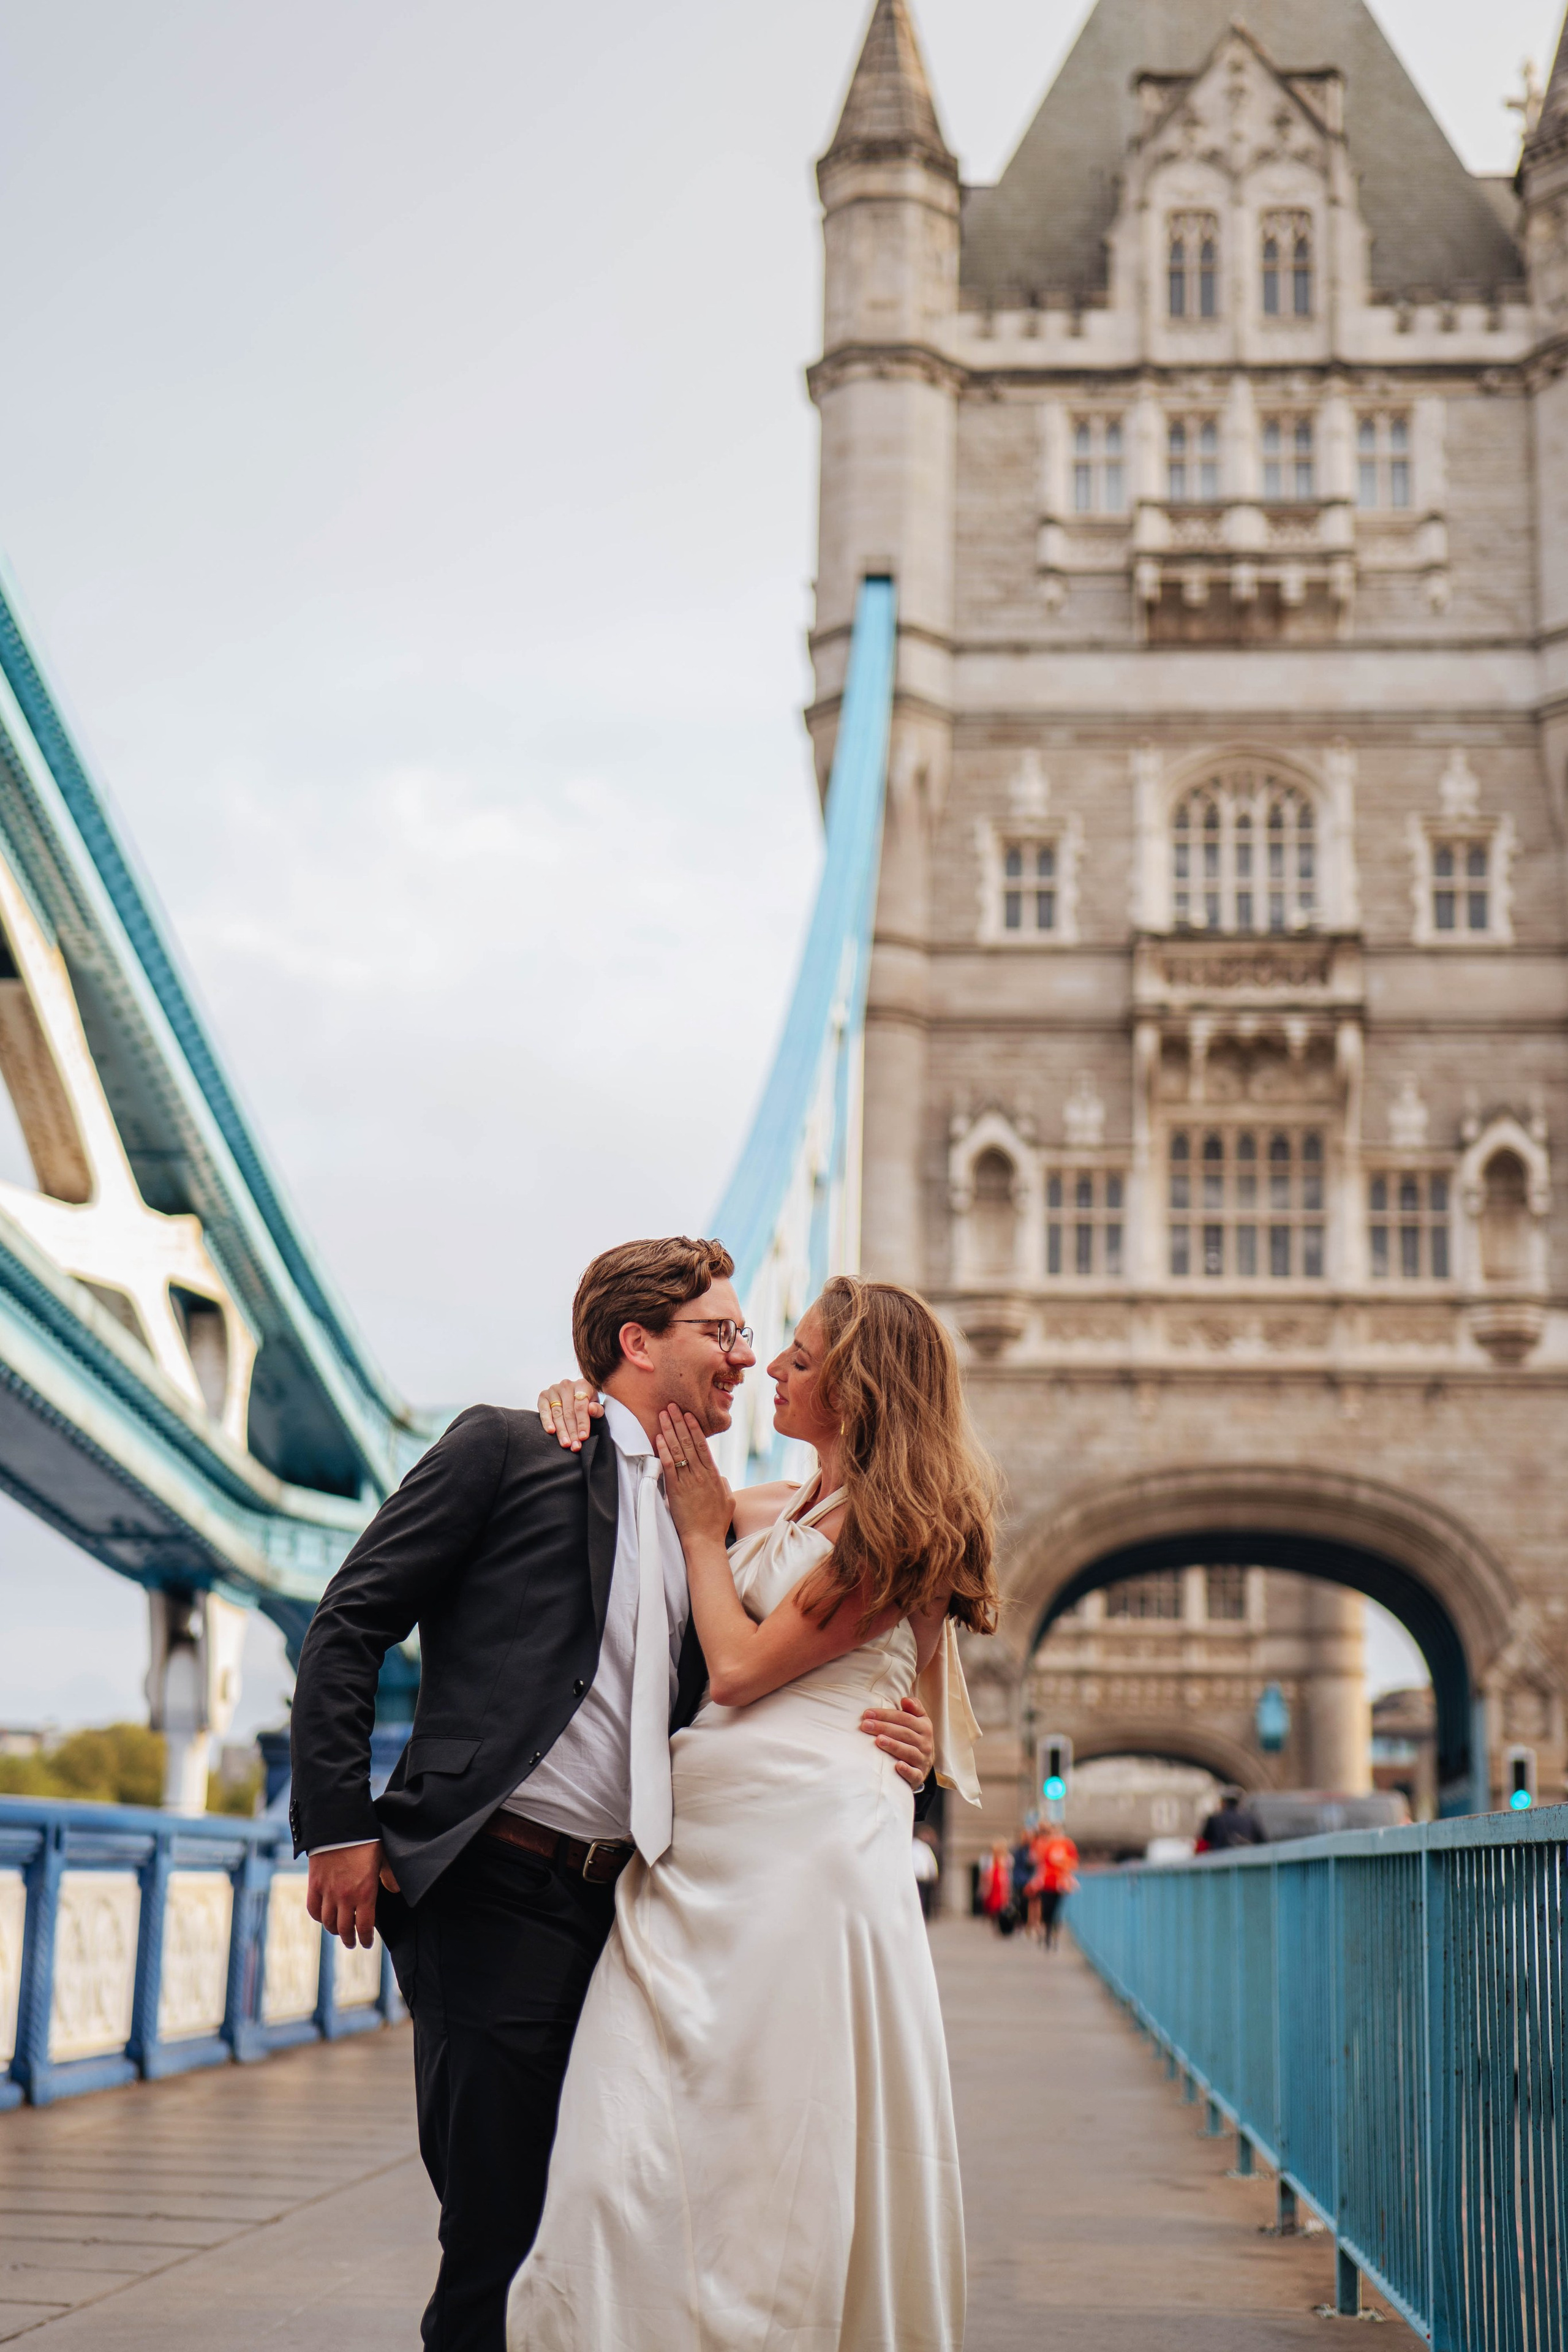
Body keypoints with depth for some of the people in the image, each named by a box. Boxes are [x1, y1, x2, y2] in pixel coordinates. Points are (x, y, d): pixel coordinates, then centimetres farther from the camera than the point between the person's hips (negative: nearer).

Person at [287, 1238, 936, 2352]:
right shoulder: (509, 1448, 2)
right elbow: (348, 1626, -1)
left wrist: (879, 1748, 1)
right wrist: (338, 1825, -9)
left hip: (622, 1909, 6)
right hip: (494, 1893, -6)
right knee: (499, 2220, -5)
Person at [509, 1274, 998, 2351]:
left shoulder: (889, 1530, -4)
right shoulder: (790, 1510, 20)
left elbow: (741, 1667, -9)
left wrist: (704, 1528, 3)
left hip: (802, 1832, -7)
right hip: (693, 1840, 7)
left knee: (772, 2138, -7)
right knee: (634, 2141, -3)